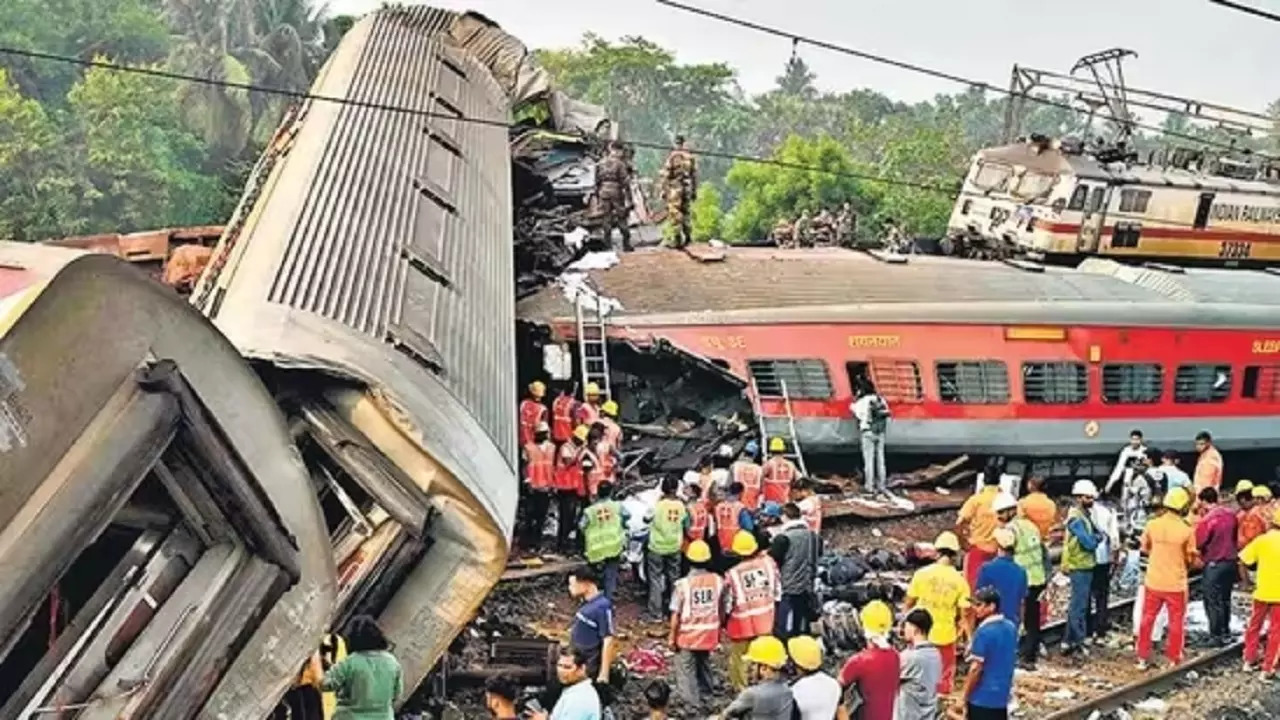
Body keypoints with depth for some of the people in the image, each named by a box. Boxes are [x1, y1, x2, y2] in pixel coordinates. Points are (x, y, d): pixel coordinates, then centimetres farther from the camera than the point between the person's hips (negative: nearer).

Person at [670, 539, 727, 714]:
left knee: (686, 670, 10)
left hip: (688, 636, -4)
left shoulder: (683, 584, -21)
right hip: (709, 634, 4)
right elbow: (721, 610, 2)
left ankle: (693, 706, 12)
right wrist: (718, 630, 18)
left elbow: (676, 615, -15)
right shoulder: (717, 581, -9)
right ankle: (706, 698, 40)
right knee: (704, 666, 25)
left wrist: (672, 636, -2)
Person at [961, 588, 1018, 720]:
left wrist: (965, 696, -8)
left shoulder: (984, 632, -20)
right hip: (1002, 695, 7)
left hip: (981, 697, -7)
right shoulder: (1011, 628, 4)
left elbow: (976, 668, -18)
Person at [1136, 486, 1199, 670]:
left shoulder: (1152, 524, -8)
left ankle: (1142, 658, 21)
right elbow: (1191, 558, -7)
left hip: (1153, 581, 3)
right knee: (1176, 622, 13)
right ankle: (1174, 659, 18)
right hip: (1176, 584, -3)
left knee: (1147, 619, 16)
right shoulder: (1187, 530, -17)